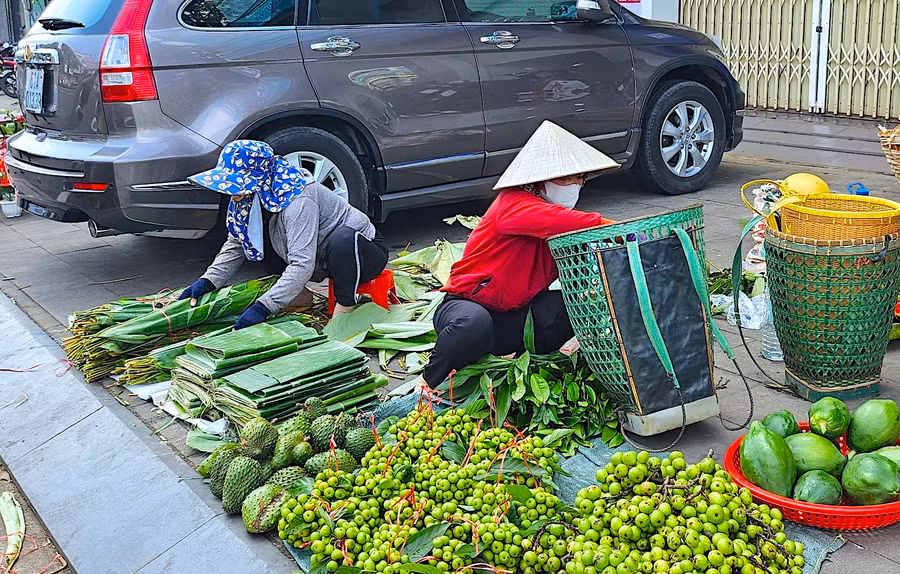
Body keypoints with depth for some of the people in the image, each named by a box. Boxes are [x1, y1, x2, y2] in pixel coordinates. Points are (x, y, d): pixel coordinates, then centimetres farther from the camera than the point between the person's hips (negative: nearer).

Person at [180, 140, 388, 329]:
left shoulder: (297, 199, -33)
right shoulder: (250, 196, -7)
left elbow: (302, 265, -38)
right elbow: (236, 244, 2)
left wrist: (263, 307, -42)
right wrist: (208, 281, -12)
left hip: (363, 251, -8)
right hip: (322, 261, 8)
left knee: (343, 239, -43)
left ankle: (345, 306, -20)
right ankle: (300, 294, 6)